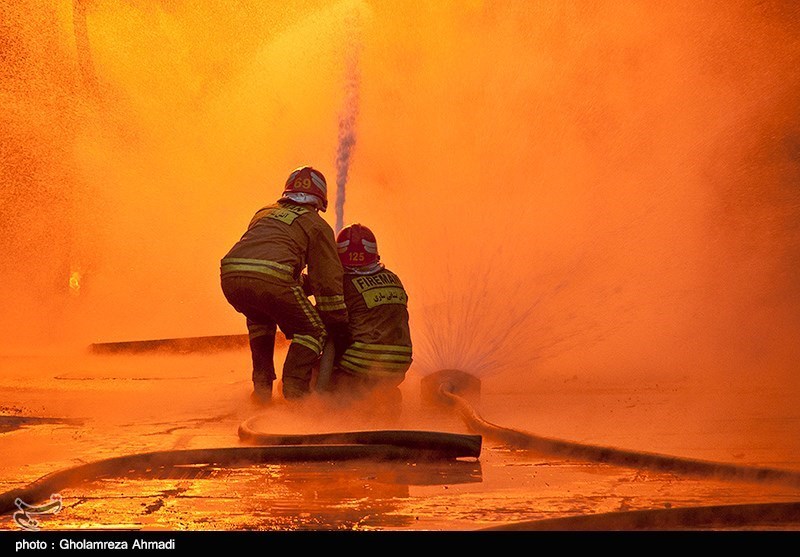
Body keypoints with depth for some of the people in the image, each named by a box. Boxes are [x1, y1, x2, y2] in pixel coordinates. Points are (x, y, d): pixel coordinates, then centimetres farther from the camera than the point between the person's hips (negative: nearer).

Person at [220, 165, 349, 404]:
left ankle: (261, 387, 28)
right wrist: (339, 325, 21)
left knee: (261, 319, 35)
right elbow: (328, 279, 15)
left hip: (230, 277, 6)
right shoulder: (316, 224, 18)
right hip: (270, 279, -6)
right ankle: (294, 393, -2)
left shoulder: (264, 213, 35)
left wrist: (303, 282, 47)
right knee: (312, 331, 13)